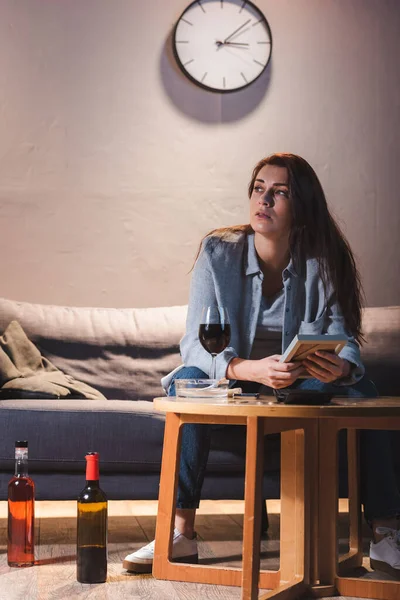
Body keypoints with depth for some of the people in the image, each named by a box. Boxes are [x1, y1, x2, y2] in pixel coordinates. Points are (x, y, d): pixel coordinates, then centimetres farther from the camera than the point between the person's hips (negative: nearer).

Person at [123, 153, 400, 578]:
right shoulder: (218, 253, -13)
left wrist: (342, 366, -40)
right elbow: (195, 343, -20)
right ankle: (181, 533, -27)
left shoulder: (323, 263, -9)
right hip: (233, 384, -1)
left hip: (303, 388, 1)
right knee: (188, 381, -32)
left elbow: (343, 339, -13)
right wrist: (248, 369, -41)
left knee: (360, 390, -27)